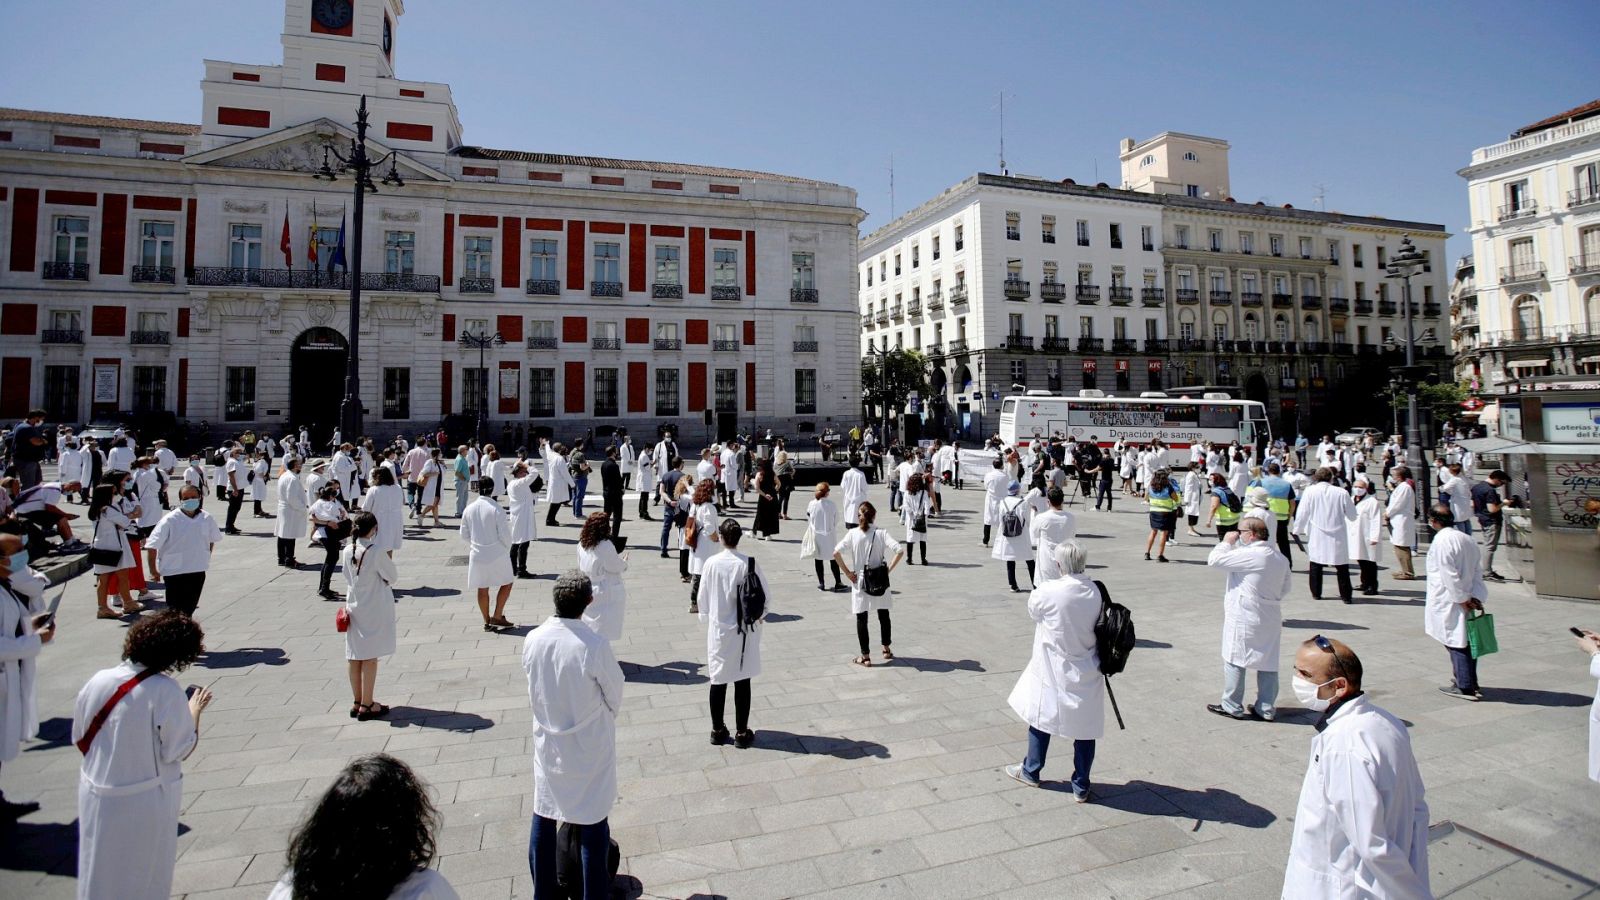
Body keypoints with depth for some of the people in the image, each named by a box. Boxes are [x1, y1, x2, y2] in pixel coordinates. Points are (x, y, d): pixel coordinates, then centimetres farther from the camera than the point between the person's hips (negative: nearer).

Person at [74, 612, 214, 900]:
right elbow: (180, 751, -16)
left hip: (96, 795, 5)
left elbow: (80, 739, 5)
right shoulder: (166, 691, -23)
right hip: (146, 801, -5)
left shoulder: (97, 681, -8)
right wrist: (194, 711, -3)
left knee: (101, 874, 24)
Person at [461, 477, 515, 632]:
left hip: (477, 555, 4)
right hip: (496, 554, -4)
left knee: (482, 589, 13)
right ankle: (497, 616, 8)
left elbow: (464, 535, 6)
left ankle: (487, 622, 21)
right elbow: (504, 533, -13)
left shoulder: (469, 509, -2)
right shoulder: (495, 508, -15)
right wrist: (507, 549, 5)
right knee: (506, 583, 13)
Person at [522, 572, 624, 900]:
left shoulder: (532, 640, -13)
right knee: (593, 823, 11)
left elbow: (534, 690, 1)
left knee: (543, 818, 21)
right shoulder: (595, 646, -27)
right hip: (589, 748, -4)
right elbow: (615, 695, -12)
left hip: (547, 743, 5)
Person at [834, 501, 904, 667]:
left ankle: (865, 657, 11)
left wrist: (847, 572, -8)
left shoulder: (853, 534, -8)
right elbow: (900, 550, -17)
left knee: (861, 618, 8)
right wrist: (889, 569, -7)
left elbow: (836, 552, -17)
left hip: (860, 581, -1)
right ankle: (886, 649, 33)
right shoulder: (881, 533, -8)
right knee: (884, 615, 20)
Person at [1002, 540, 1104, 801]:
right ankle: (1081, 787, 25)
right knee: (1085, 727, 13)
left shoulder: (1048, 592, -20)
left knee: (1042, 718, 17)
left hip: (1054, 673, -3)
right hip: (1087, 673, 3)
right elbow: (1099, 625, 1)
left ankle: (1030, 771, 34)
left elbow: (1032, 609, -1)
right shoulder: (1096, 591, -9)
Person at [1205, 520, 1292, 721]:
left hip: (1243, 619, -8)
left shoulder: (1248, 555, -20)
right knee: (1268, 663, 12)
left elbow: (1214, 560, -18)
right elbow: (1285, 588, 17)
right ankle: (1266, 708, 20)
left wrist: (1227, 542, -5)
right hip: (1271, 619, 8)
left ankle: (1232, 706, 12)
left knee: (1234, 661, 4)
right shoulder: (1280, 558, 7)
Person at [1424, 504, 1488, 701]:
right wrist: (1475, 597, 4)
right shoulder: (1466, 539, 10)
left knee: (1456, 644, -1)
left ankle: (1465, 687, 5)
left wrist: (1462, 599, -14)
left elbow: (1449, 575, -21)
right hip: (1464, 601, 8)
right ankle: (1469, 683, 26)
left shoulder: (1442, 540, -17)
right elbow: (1477, 572, 9)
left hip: (1450, 603, -8)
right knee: (1465, 643, 16)